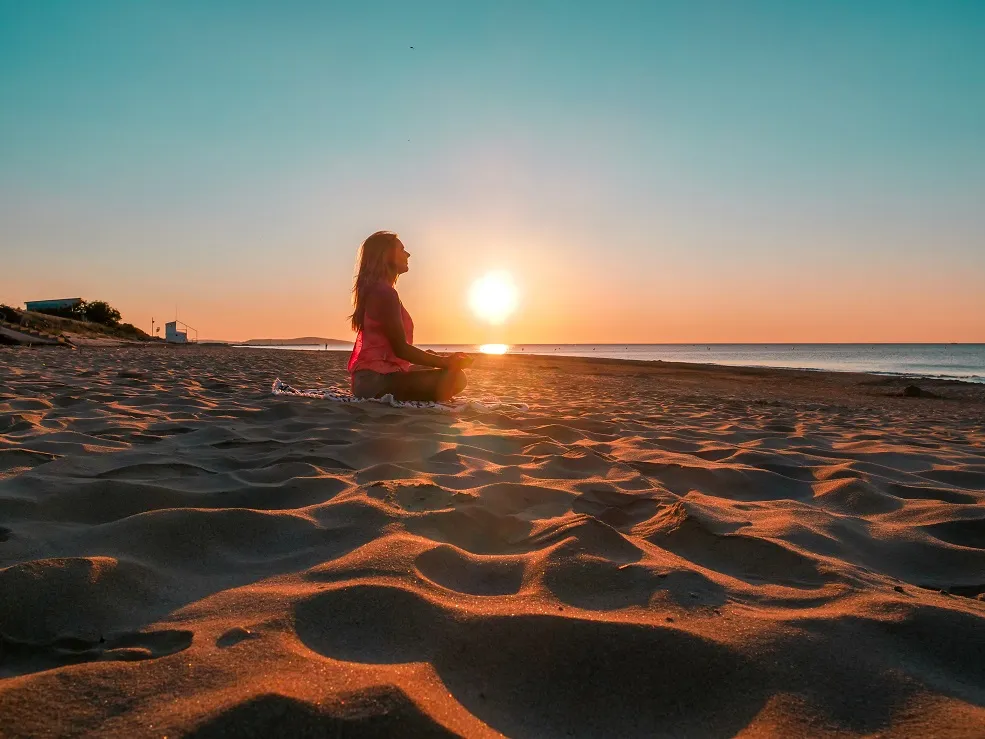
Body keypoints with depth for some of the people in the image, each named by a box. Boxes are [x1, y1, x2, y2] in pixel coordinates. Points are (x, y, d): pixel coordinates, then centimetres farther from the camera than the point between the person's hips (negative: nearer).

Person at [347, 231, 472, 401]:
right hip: (378, 380, -11)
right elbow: (400, 349, -17)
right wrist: (446, 362, -9)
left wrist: (443, 359, 16)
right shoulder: (385, 292, -12)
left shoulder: (374, 291, 20)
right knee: (455, 378, -23)